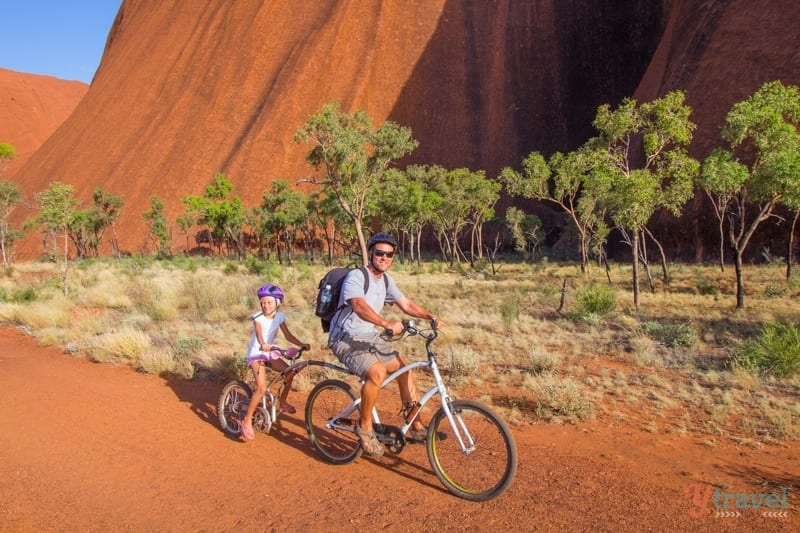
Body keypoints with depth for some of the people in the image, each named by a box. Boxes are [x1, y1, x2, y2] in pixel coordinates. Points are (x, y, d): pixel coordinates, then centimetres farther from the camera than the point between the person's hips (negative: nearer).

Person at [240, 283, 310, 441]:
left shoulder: (279, 317, -2)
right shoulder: (258, 318, -17)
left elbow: (288, 335, -2)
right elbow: (259, 335, -32)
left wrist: (302, 344, -16)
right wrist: (263, 345, -54)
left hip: (269, 352, 6)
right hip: (256, 353, -6)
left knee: (289, 372, -9)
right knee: (261, 387, -21)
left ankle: (282, 402, 15)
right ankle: (247, 421, -12)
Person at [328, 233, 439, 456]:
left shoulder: (385, 280, 8)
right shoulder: (356, 277, -19)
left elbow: (406, 304, 12)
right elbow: (359, 306, -36)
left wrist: (430, 316, -4)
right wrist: (387, 324, -50)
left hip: (369, 337, 9)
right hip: (346, 339, -8)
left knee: (405, 369, 2)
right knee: (377, 372, -31)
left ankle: (416, 427, 13)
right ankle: (365, 426, -10)